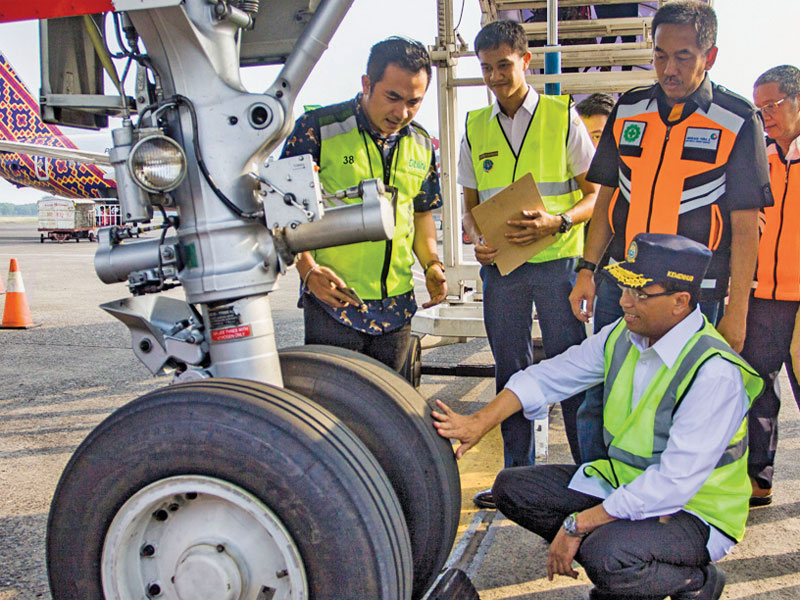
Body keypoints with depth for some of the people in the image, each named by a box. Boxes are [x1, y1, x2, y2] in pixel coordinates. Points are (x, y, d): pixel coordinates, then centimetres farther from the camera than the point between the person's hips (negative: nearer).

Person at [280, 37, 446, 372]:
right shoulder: (317, 129, -8)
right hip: (333, 301, -5)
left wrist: (431, 264, 5)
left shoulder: (421, 146, 10)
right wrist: (308, 269, -19)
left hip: (397, 306, 5)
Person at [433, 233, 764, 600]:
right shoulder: (622, 336, -4)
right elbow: (546, 378, 3)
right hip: (621, 484, 8)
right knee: (511, 488, -1)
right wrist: (480, 422, -12)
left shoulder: (714, 372, -27)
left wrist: (578, 524, -28)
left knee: (606, 554, -36)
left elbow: (674, 483, -30)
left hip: (694, 513, -7)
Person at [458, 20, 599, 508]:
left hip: (556, 261, -3)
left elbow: (595, 193, 2)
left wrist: (557, 222, -16)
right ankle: (517, 474, 22)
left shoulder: (562, 116, 2)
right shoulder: (476, 128, 11)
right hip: (500, 266, 3)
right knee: (510, 372, 10)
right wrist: (477, 239, -5)